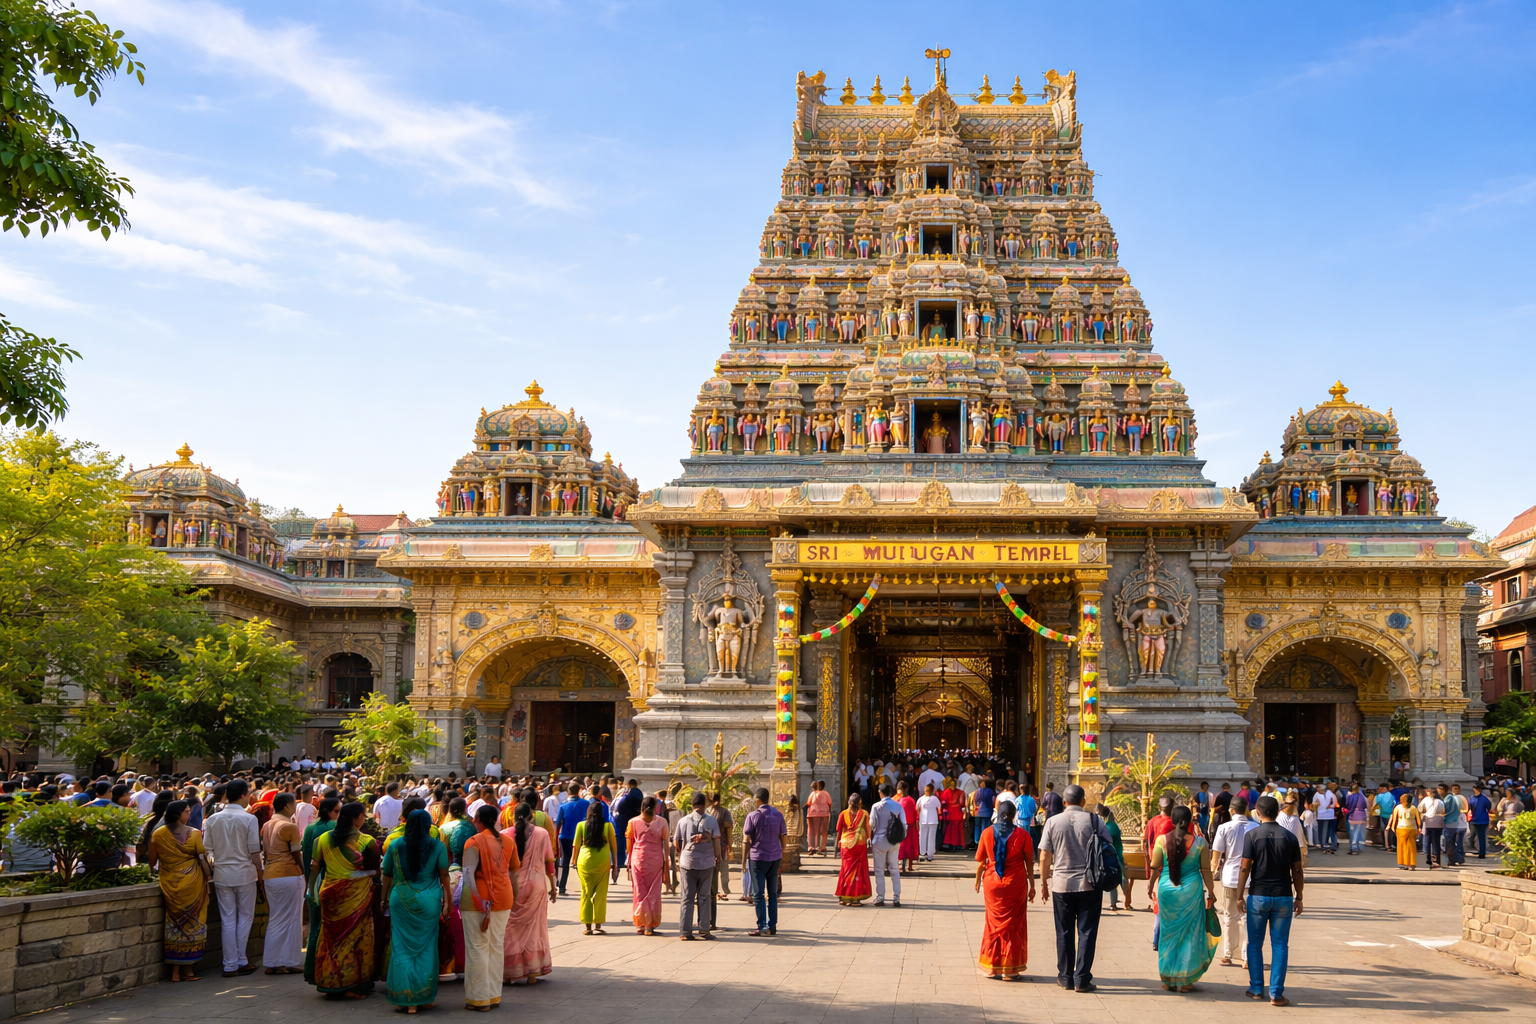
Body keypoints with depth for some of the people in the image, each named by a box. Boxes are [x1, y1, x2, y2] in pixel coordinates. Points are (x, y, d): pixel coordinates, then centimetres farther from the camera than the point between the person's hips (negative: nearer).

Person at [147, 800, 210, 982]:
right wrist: (208, 875, 4)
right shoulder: (195, 834, -9)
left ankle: (175, 971, 11)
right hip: (192, 884, -3)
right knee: (192, 923, 7)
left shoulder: (157, 834, -1)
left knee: (175, 923, 11)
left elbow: (151, 862, 5)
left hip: (169, 885, 3)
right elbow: (203, 859, -9)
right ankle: (188, 970, 10)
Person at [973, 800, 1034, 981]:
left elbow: (980, 862, 1)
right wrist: (1032, 886, 6)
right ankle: (1010, 969, 9)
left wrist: (978, 881, 15)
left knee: (994, 924, 11)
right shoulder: (1022, 834, -5)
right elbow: (1029, 863, -3)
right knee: (1013, 925, 7)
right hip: (1016, 885, -1)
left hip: (992, 884, 1)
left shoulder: (987, 833, -2)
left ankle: (991, 967, 14)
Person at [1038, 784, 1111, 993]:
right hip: (1090, 884, -1)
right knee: (1086, 932, 4)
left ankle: (1065, 977, 15)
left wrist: (1044, 882, 10)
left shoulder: (1052, 822, -2)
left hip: (1061, 885, 1)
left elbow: (1044, 857, -1)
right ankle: (1082, 979, 3)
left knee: (1064, 933, 10)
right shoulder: (1094, 821, -4)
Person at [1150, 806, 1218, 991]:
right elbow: (1206, 870, -2)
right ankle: (1185, 980, 9)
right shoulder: (1199, 841, -6)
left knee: (1168, 933, 12)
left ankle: (1168, 979, 16)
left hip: (1167, 891, 1)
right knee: (1190, 934, 8)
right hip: (1191, 891, -1)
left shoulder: (1162, 840, -5)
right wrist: (1211, 892, 7)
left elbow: (1155, 868, 0)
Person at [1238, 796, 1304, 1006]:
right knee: (1280, 945, 5)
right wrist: (1298, 897, 11)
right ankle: (1276, 994, 3)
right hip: (1283, 897, 1)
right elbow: (1297, 870, 2)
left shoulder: (1252, 835, -6)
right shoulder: (1290, 836, 1)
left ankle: (1256, 989, 15)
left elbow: (1245, 868, -8)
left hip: (1258, 895, -1)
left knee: (1255, 944, 11)